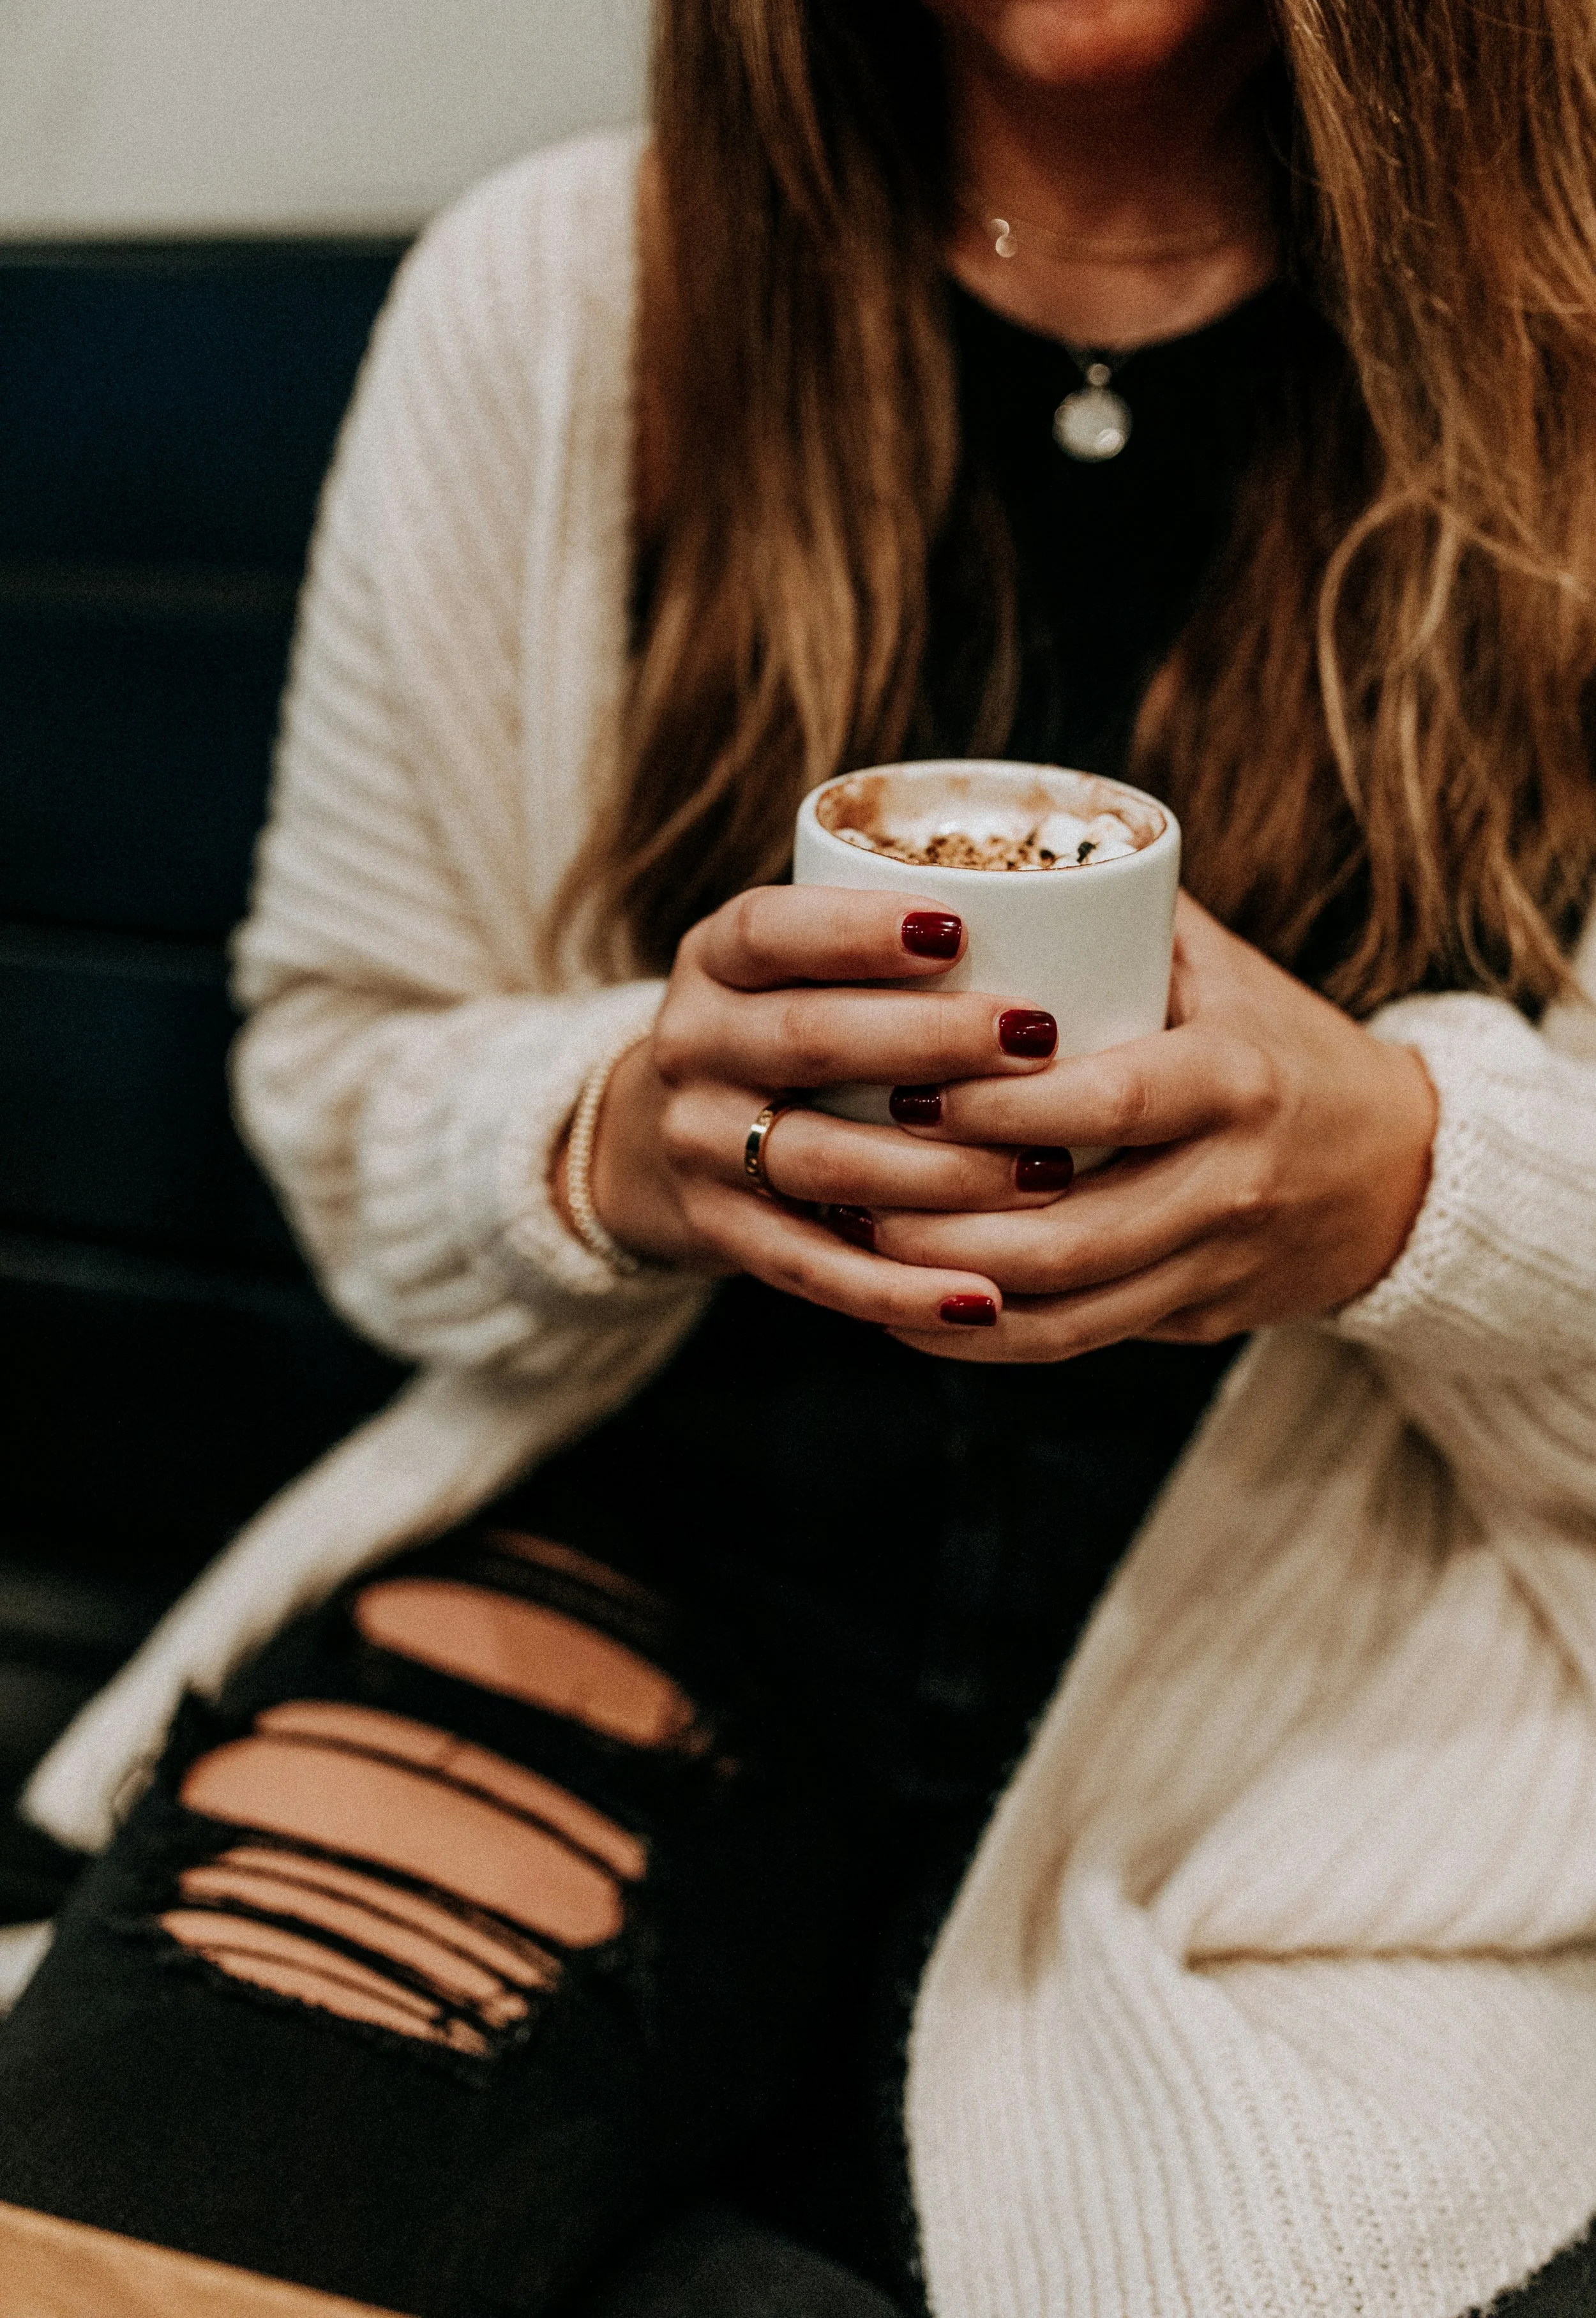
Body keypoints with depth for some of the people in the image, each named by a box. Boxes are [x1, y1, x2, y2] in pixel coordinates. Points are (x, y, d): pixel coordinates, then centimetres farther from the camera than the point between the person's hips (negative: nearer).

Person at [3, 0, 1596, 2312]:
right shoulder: (549, 296, 4)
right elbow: (342, 1081, 9)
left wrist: (1404, 1171, -21)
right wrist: (622, 1135, -14)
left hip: (1357, 1653, 0)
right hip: (674, 1531, 1)